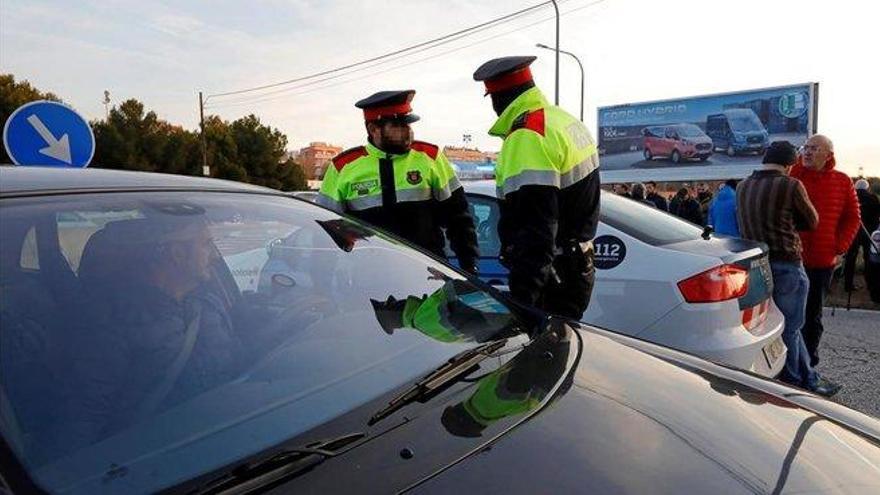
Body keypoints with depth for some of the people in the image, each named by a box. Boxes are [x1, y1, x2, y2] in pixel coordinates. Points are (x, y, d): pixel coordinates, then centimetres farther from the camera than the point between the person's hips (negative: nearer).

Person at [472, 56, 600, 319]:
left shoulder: (526, 137, -20)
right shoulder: (568, 121, 13)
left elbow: (534, 229, -28)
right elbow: (590, 208, 20)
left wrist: (522, 295, -27)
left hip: (550, 278, -10)